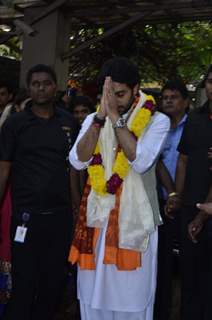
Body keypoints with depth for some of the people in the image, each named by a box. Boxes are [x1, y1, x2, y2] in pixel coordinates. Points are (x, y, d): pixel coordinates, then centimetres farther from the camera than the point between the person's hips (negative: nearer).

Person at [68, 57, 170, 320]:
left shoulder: (157, 121, -3)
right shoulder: (92, 120, 8)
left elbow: (141, 162, -19)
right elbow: (77, 161, -7)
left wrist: (115, 117, -17)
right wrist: (101, 118, -14)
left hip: (134, 221, -3)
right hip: (96, 218, 3)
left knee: (131, 297, 5)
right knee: (93, 295, 12)